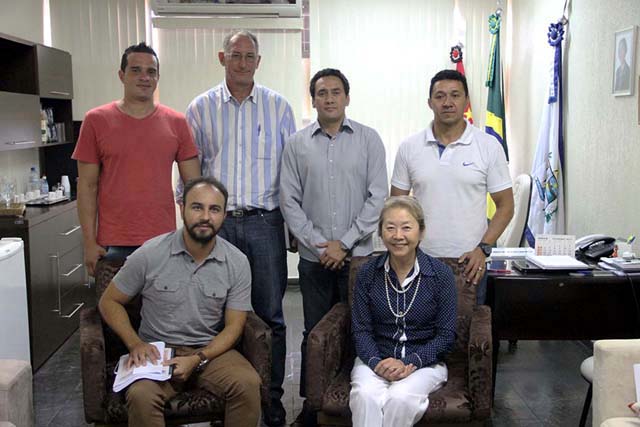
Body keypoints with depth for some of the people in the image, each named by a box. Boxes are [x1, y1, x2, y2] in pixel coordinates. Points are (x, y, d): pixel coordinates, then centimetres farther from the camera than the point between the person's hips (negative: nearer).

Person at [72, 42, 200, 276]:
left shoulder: (176, 122, 4)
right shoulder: (96, 120, 1)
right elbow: (87, 186, 2)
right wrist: (89, 242, -3)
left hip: (164, 244, 1)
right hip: (114, 246, -1)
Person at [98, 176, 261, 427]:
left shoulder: (237, 263, -4)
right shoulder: (150, 254, -7)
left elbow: (233, 326, -1)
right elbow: (109, 302, 5)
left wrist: (198, 359, -18)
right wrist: (135, 343, -11)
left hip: (211, 350, 2)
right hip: (158, 351, -1)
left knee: (248, 384, -27)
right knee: (141, 396, -32)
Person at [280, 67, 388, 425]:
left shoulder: (368, 139, 2)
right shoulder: (297, 144, 5)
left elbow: (378, 197, -4)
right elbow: (290, 201, 1)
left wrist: (345, 242, -9)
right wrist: (318, 245, -7)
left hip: (358, 255, -1)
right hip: (313, 257, 1)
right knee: (314, 334, 9)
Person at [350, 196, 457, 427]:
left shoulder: (440, 274, -5)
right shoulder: (367, 273, 1)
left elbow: (446, 335, -4)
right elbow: (361, 330, 1)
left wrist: (409, 362, -17)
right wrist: (377, 363, -18)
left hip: (424, 361, -1)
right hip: (376, 358, 1)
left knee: (400, 398, -33)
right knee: (366, 396, -32)